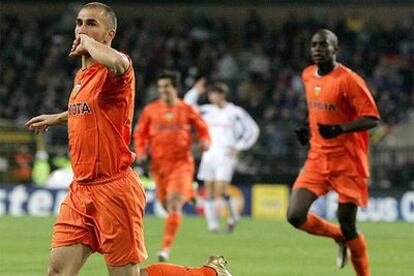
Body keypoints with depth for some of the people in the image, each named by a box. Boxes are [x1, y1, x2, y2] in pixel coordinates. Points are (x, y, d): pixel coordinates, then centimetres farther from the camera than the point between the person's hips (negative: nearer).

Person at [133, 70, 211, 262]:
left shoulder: (187, 110, 0)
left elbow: (202, 129, 11)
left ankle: (166, 247, -18)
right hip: (159, 164, 3)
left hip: (181, 163, -3)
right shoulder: (150, 110, 4)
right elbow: (140, 133, 12)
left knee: (174, 205, -17)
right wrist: (140, 151, -5)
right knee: (167, 205, 12)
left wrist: (205, 142, -10)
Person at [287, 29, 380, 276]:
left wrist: (339, 129, -28)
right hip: (318, 160, 6)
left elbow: (372, 118, -16)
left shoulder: (349, 80, -13)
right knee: (295, 216, -8)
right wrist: (308, 130, 11)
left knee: (348, 226, -3)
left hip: (348, 163, -6)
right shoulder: (308, 76, 8)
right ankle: (339, 237, 20)